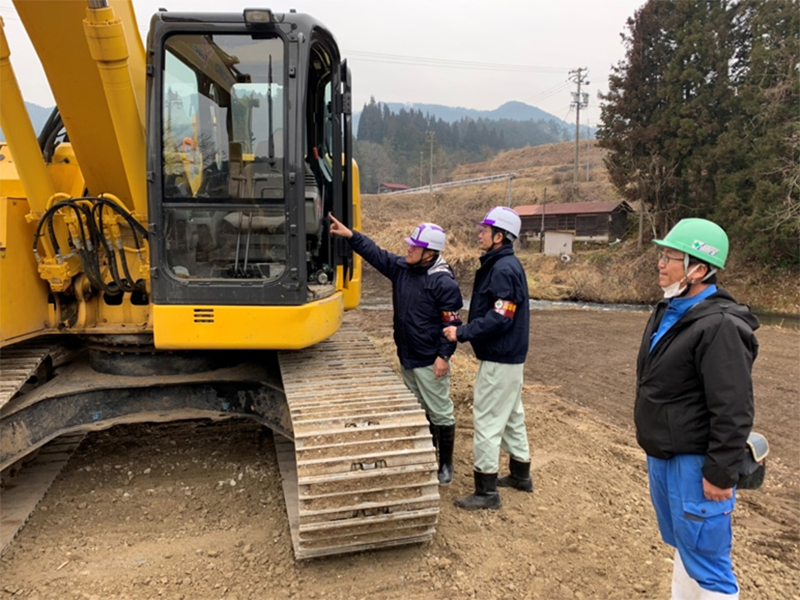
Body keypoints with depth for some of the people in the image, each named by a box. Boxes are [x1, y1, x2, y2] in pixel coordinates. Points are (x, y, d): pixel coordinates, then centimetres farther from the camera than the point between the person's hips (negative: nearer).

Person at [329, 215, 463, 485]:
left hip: (430, 361, -8)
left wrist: (444, 356, -20)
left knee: (440, 413, 5)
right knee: (419, 411, 19)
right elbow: (375, 253, 8)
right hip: (406, 358, 8)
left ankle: (445, 465, 20)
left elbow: (452, 324, -18)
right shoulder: (401, 268, 3)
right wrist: (350, 235, 0)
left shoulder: (444, 282, -18)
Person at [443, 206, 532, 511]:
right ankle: (521, 474, 36)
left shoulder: (504, 269, -20)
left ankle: (486, 491, 7)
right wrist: (464, 329, 6)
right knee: (511, 415, 20)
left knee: (487, 420, -3)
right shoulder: (501, 265, 11)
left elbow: (500, 319, -26)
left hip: (499, 360, -11)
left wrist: (462, 333, -22)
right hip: (508, 356, 11)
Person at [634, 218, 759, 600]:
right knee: (683, 546, 24)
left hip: (695, 462, -9)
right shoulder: (668, 310, 8)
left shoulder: (719, 326, -23)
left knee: (705, 560, 4)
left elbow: (733, 410, -24)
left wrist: (720, 473, -21)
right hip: (662, 455, 9)